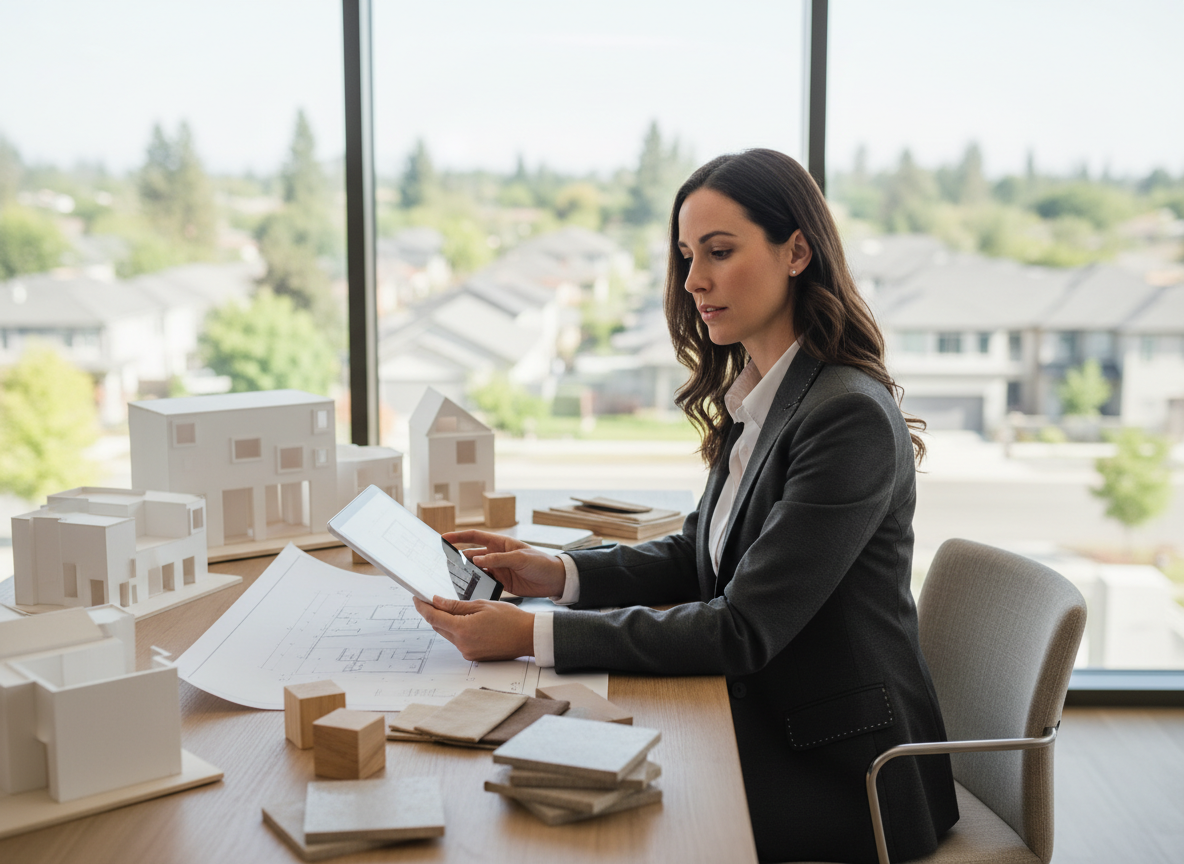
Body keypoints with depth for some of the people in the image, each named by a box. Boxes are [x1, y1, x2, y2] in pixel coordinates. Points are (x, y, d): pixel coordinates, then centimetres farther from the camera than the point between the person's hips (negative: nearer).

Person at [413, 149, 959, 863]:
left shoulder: (850, 416, -23)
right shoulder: (750, 400, 5)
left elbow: (744, 630, -26)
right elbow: (698, 552, 14)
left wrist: (534, 635, -28)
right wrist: (561, 573, -2)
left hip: (842, 770, -7)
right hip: (765, 718, 7)